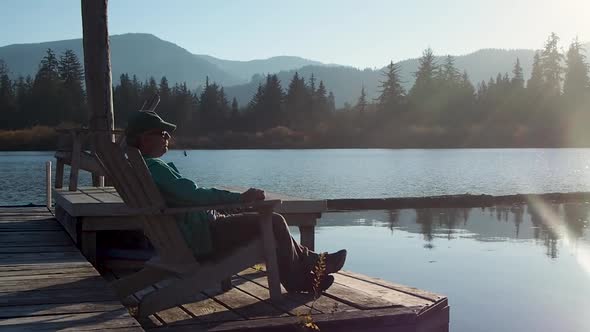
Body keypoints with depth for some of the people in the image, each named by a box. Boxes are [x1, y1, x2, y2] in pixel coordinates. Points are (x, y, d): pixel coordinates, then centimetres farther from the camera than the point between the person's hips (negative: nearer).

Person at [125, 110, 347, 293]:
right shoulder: (153, 166, -18)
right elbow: (194, 195, -26)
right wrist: (240, 198, -22)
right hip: (202, 239, -11)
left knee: (272, 220, 19)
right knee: (274, 223, -12)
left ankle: (311, 260, 25)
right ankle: (298, 282, 3)